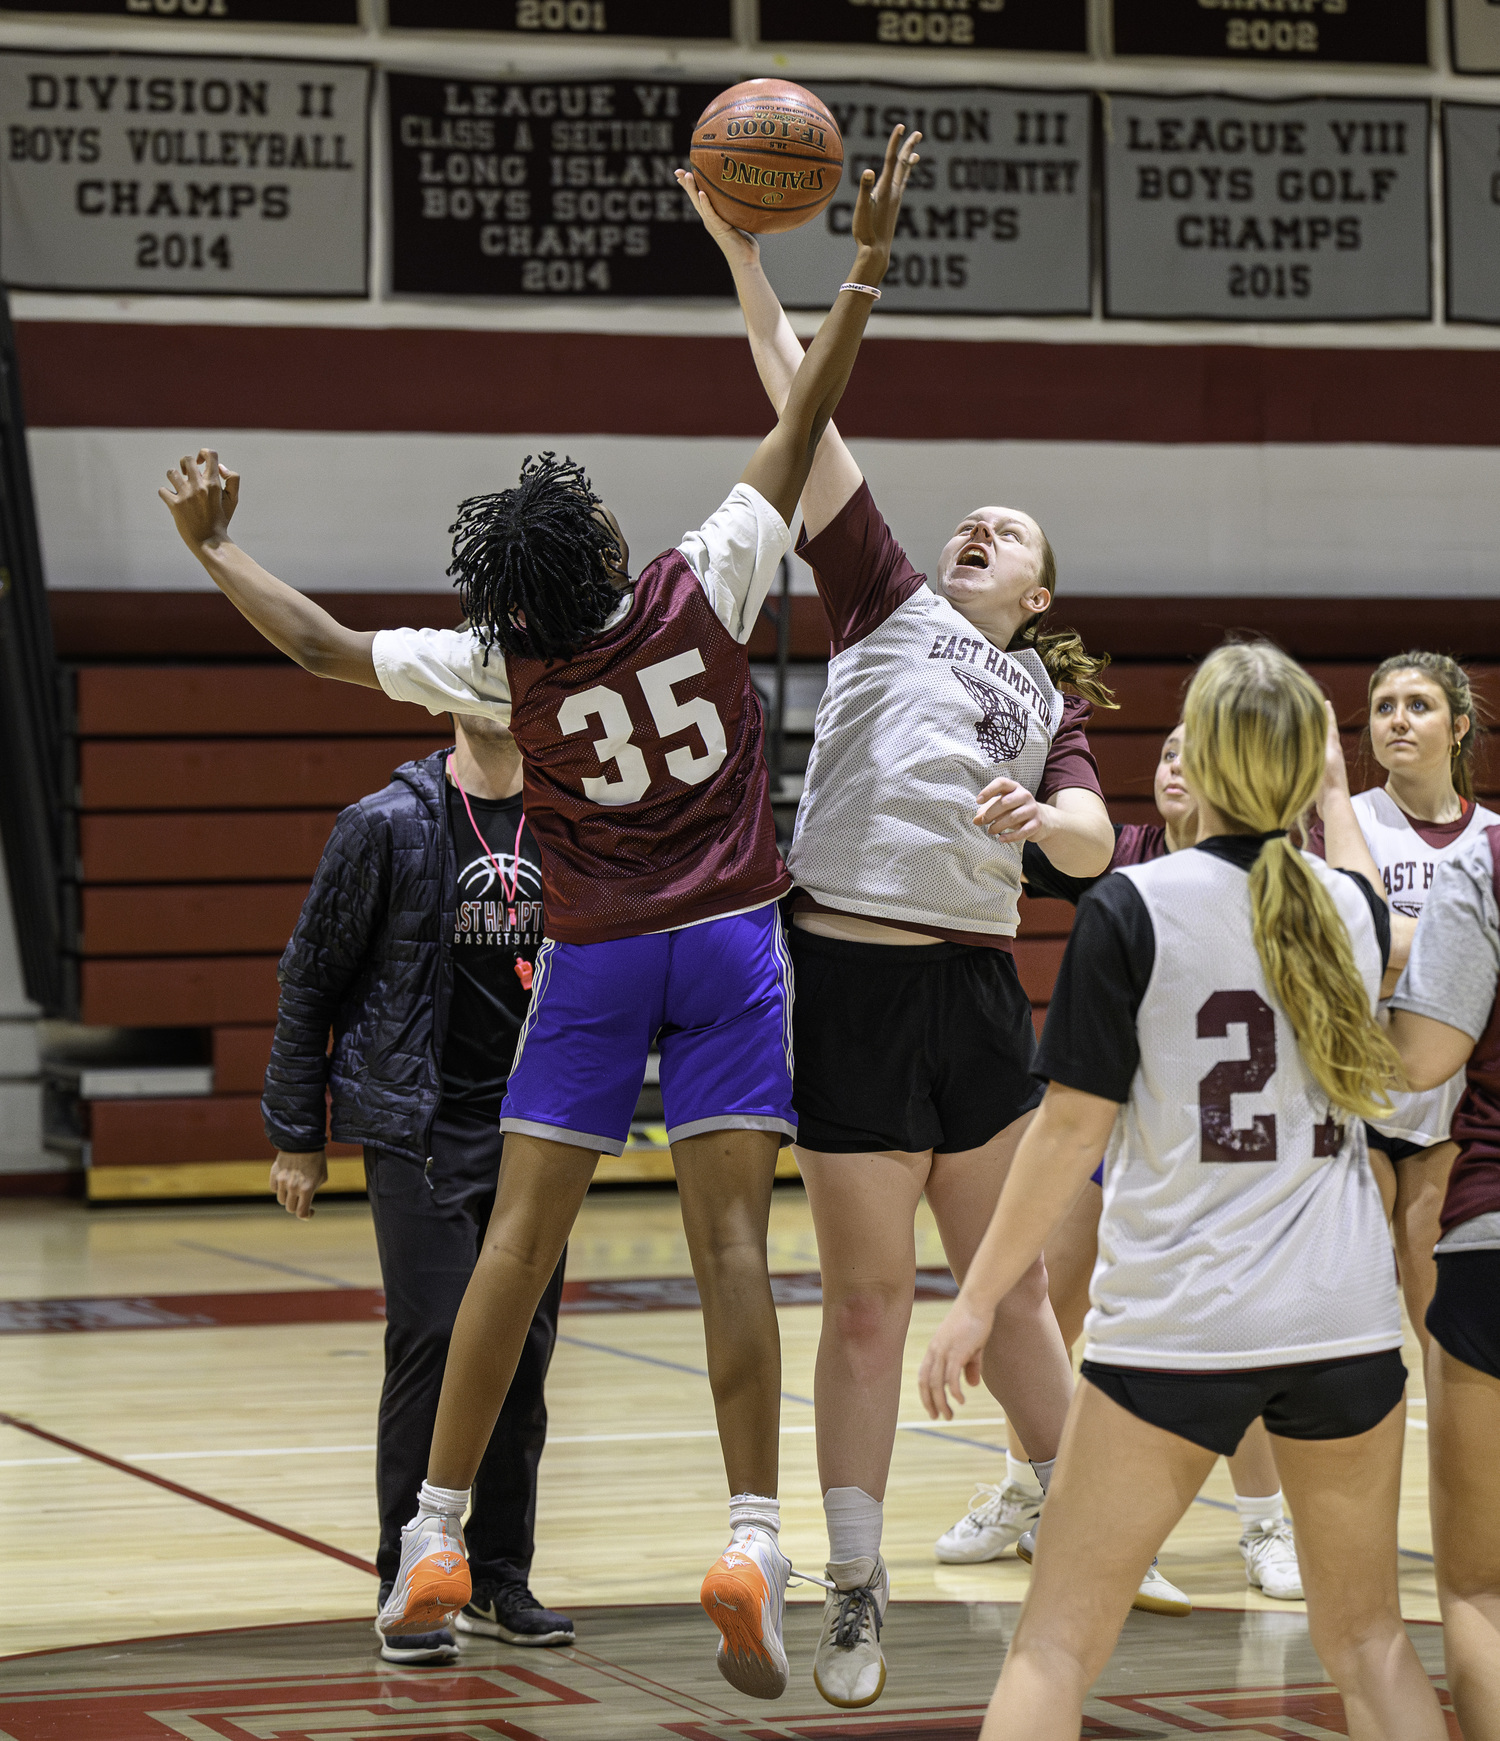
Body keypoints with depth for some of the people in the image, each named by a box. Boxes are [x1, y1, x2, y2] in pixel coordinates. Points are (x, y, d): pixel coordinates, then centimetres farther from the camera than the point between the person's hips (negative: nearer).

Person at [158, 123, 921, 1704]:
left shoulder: (505, 669, -8)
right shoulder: (702, 589, -9)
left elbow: (328, 649, 0)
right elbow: (803, 420, -4)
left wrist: (215, 550, 12)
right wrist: (865, 262, 1)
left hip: (594, 964, 0)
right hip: (730, 943, 0)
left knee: (518, 1236, 3)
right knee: (729, 1238, -7)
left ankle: (436, 1534, 5)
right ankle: (751, 1538, -16)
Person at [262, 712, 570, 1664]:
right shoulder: (388, 825, -3)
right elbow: (310, 977, 2)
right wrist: (297, 1135, 2)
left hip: (534, 1132, 4)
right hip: (419, 1130, -4)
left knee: (524, 1351, 5)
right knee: (433, 1340, -11)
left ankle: (500, 1582, 16)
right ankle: (409, 1587, -2)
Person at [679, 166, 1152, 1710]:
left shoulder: (1048, 703, 16)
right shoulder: (886, 601, 9)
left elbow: (1093, 843, -1)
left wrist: (1036, 816, -24)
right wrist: (744, 256, -6)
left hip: (976, 986, 3)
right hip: (849, 973, -3)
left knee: (1013, 1287, 12)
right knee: (867, 1295, 0)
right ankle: (855, 1599, 8)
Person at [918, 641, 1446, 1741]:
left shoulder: (1131, 909, -9)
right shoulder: (1358, 907, 4)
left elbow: (1074, 1127, -9)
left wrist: (977, 1300, -2)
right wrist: (1318, 805, 37)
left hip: (1177, 1328, -4)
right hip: (1346, 1319, 4)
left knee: (1057, 1640, 2)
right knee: (1367, 1637, 16)